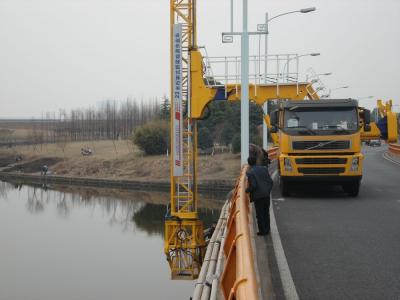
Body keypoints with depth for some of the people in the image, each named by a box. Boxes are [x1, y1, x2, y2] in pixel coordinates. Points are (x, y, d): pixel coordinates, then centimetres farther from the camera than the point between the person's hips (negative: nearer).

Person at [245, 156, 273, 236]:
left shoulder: (250, 173, -12)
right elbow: (270, 181, 5)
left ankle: (262, 231, 10)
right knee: (266, 213, 16)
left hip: (258, 196, -6)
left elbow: (253, 185, -18)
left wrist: (247, 190, 0)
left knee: (259, 214, 5)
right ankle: (267, 230, 23)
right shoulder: (264, 169, 5)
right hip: (266, 195, 6)